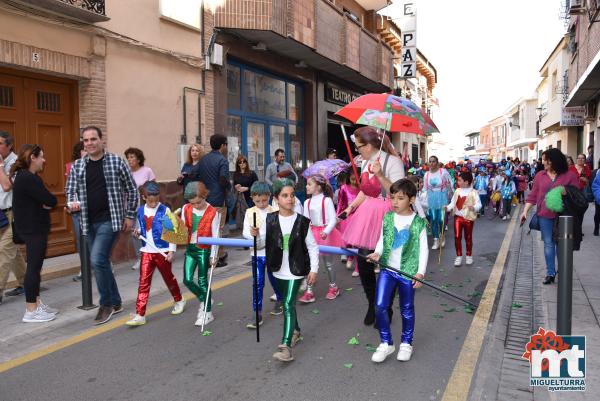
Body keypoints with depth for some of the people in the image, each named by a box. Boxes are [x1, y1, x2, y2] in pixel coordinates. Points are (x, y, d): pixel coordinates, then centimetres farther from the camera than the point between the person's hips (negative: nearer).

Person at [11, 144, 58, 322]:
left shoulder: (24, 176, 13)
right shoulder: (28, 178, -20)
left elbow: (41, 199, 12)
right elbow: (50, 201, -22)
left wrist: (45, 203, -7)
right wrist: (47, 202, -2)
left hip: (33, 227, 10)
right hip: (33, 229, -10)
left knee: (35, 266, 15)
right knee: (34, 267, -5)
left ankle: (37, 303, 24)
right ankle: (31, 311, 2)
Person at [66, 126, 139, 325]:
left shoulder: (116, 162, -3)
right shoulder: (77, 166, 7)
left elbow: (132, 190, 1)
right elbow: (70, 190, 14)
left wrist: (130, 216, 0)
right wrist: (73, 203, -9)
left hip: (110, 220, -5)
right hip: (89, 222, 5)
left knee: (97, 260, -16)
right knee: (102, 262, 12)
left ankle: (106, 304, 2)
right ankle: (115, 303, 26)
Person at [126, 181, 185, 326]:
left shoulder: (165, 211, -9)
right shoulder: (140, 211, 4)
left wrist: (171, 251, -13)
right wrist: (138, 232, -4)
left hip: (163, 252, -3)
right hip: (146, 252, 3)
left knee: (169, 278, 14)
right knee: (143, 282, -2)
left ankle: (179, 301, 38)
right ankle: (140, 315, 1)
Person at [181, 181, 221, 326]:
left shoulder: (213, 212, -13)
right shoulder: (186, 209, 0)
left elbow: (215, 236, -11)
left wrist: (213, 255, -11)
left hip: (204, 250, -5)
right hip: (190, 249, 5)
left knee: (202, 281, 2)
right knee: (187, 280, 3)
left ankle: (208, 312, 16)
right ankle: (203, 299, 30)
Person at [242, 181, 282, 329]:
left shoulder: (275, 212, -7)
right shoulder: (249, 212, -2)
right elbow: (245, 232, -5)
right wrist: (251, 234, -26)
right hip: (257, 253, 1)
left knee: (274, 279, 17)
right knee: (258, 283, 0)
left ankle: (279, 301, 43)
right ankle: (258, 314, 7)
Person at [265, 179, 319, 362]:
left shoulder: (303, 222, -9)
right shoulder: (270, 220, -3)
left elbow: (312, 247, -4)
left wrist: (314, 270, -5)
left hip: (296, 270, -4)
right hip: (279, 270, 4)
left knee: (289, 304, -12)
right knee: (287, 303, 19)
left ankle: (286, 346, -11)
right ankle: (295, 331, 41)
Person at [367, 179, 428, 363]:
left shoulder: (419, 222, -8)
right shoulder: (387, 218, 0)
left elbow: (423, 249, -5)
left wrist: (420, 272, -11)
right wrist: (377, 253, -11)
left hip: (408, 271, -2)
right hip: (387, 269, 2)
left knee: (407, 309, 13)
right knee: (380, 307, -4)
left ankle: (406, 343, 34)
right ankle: (386, 343, 16)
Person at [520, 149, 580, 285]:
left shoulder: (569, 175, -2)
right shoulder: (540, 175, 7)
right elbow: (533, 195, 7)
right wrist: (525, 211, 0)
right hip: (545, 216, 3)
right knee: (548, 244, 6)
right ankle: (550, 273, 14)